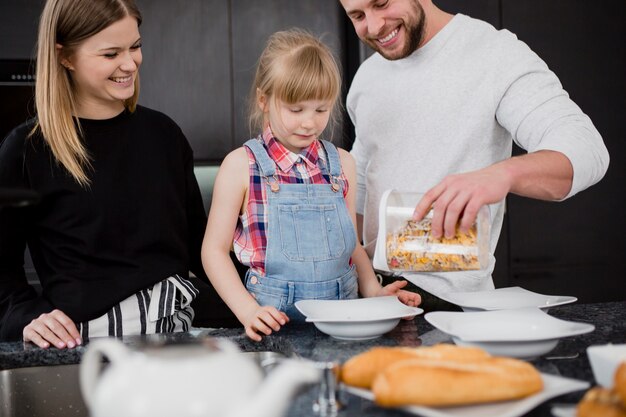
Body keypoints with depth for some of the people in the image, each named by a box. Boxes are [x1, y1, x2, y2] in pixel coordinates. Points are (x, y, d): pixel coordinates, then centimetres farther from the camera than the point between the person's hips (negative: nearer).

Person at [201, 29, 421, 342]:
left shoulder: (341, 163, 11)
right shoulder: (242, 166, -1)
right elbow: (215, 249, 1)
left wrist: (374, 292, 2)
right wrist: (248, 311, -12)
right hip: (275, 323, -3)